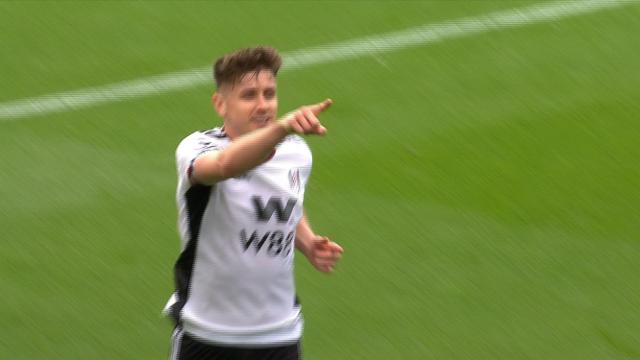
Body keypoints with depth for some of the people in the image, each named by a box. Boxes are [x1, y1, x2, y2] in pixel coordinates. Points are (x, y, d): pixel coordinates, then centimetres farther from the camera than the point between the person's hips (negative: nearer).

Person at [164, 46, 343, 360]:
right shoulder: (196, 148, -18)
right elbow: (226, 164, -43)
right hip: (206, 334, -4)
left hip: (280, 335, 4)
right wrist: (282, 127, -60)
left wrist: (309, 244, 0)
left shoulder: (297, 153, 1)